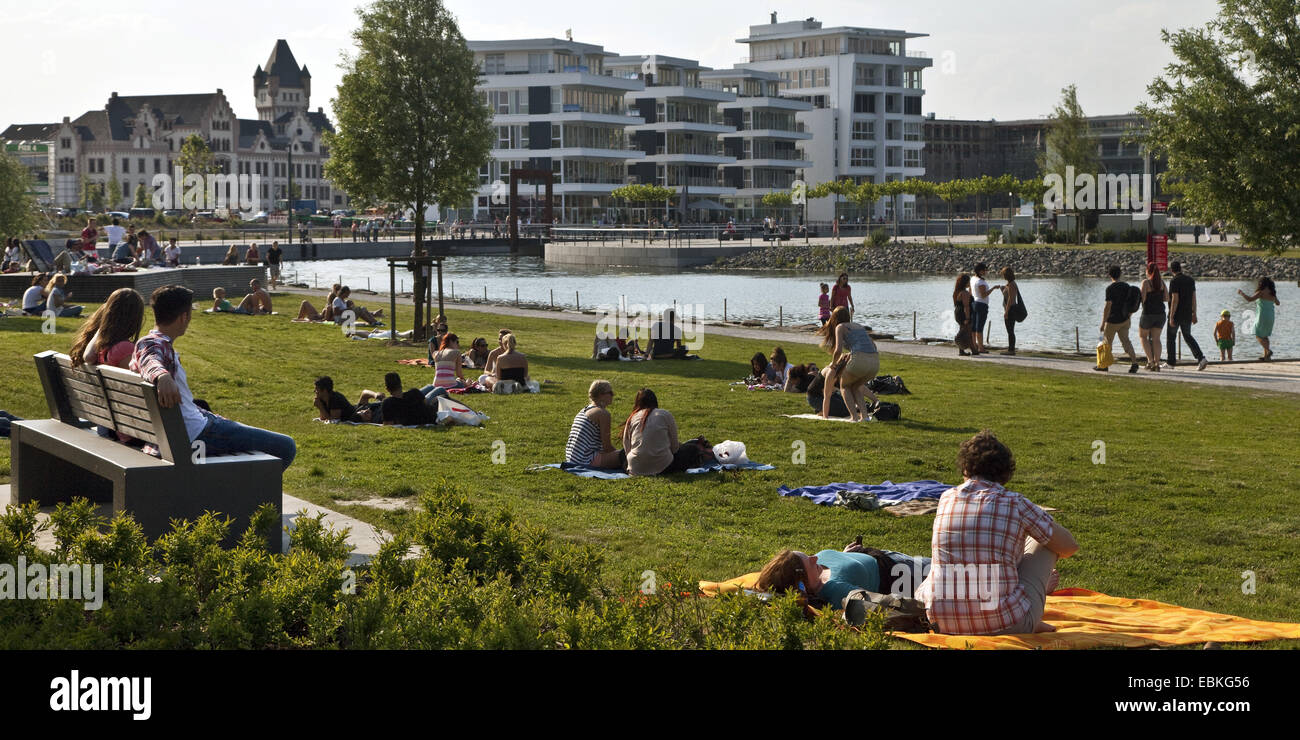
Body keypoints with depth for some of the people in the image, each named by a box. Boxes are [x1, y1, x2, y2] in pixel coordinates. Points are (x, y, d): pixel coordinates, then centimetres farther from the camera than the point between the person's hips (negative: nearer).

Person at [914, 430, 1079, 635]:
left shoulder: (946, 498, 10)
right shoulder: (1015, 503, -1)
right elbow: (1069, 546, 14)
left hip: (943, 624, 2)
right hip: (1006, 625, -2)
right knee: (1044, 540, 19)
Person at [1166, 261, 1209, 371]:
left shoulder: (1174, 282, -14)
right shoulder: (1191, 280, 6)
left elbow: (1175, 300, -19)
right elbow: (1194, 298, 9)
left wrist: (1171, 317, -18)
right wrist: (1194, 314, 15)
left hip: (1176, 314, -6)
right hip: (1187, 315, 6)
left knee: (1171, 337, 8)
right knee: (1188, 336, 14)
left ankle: (1171, 362, 11)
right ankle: (1201, 358, -1)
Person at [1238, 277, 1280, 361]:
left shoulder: (1261, 292, -12)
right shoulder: (1272, 294, 8)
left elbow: (1249, 299, -16)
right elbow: (1278, 303, 25)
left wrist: (1241, 292, -2)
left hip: (1262, 317, -7)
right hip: (1270, 317, 7)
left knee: (1258, 335, -1)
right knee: (1264, 336, 15)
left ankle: (1268, 351, -19)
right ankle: (1266, 356, 13)